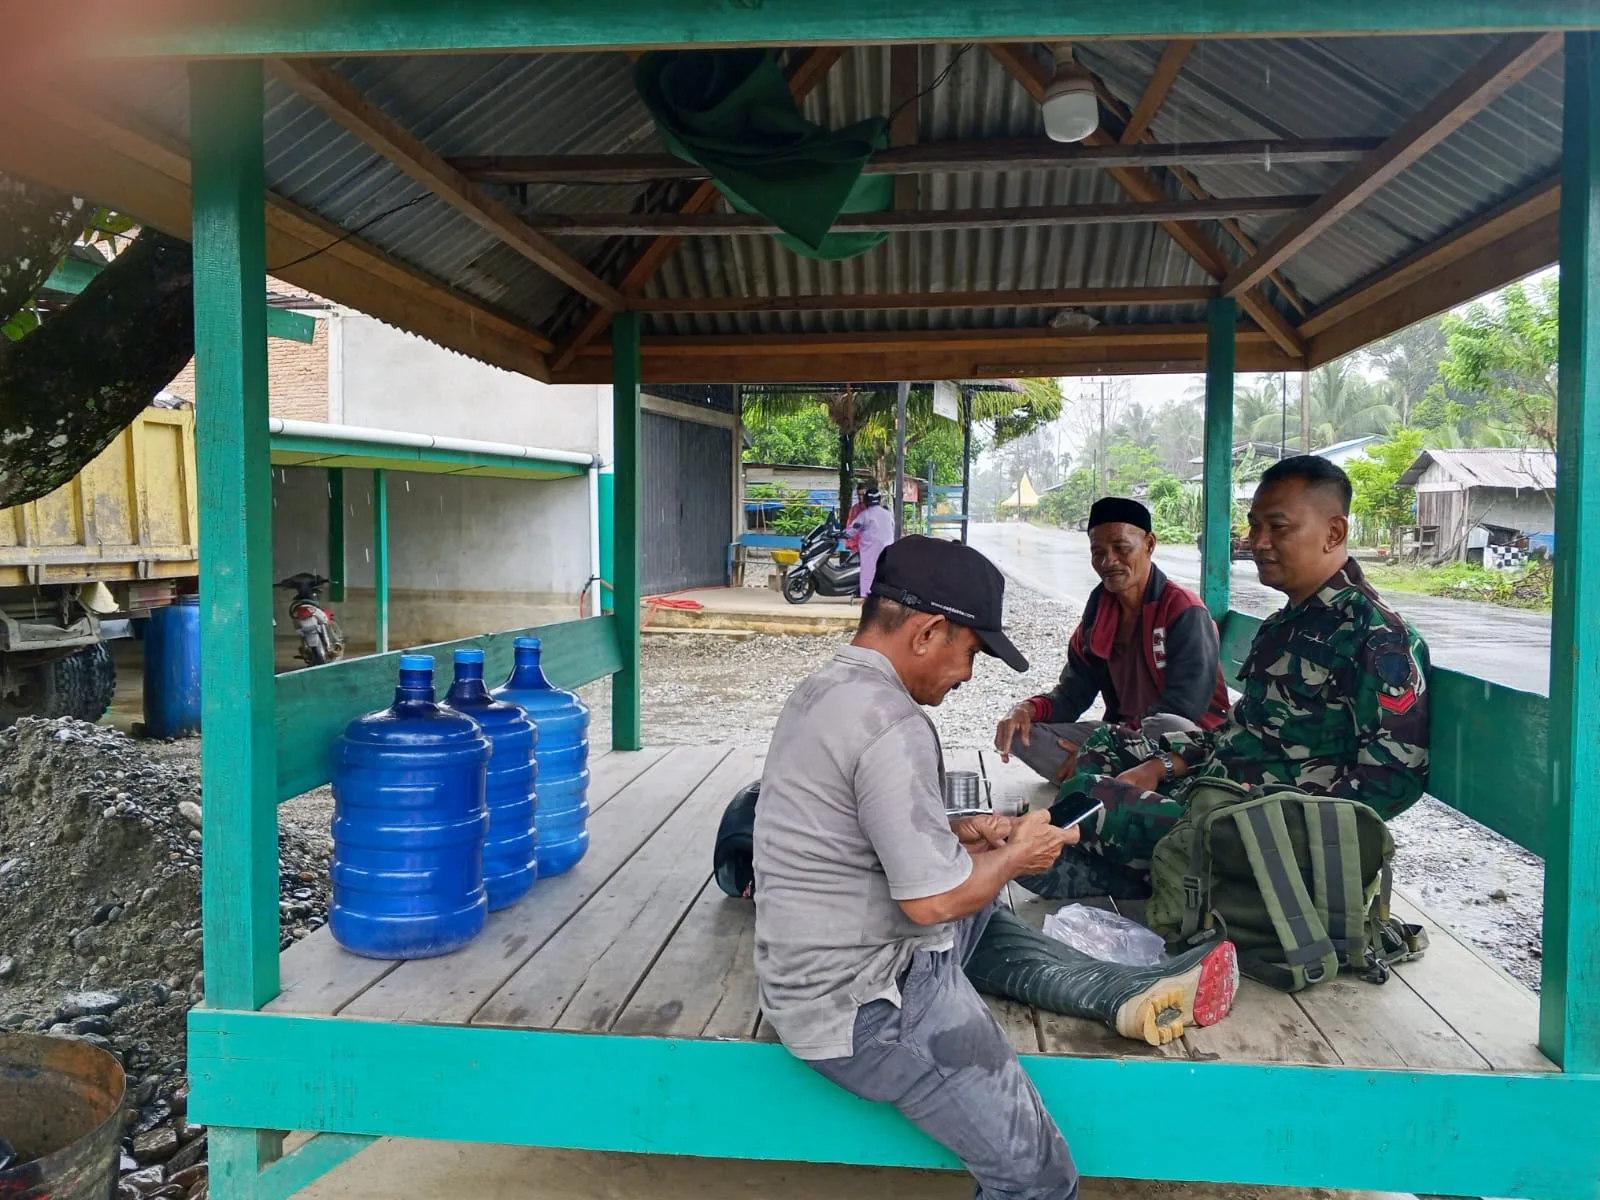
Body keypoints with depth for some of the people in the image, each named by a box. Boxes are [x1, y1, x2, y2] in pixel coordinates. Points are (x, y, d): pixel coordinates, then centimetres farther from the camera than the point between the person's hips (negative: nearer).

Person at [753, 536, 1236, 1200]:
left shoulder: (819, 693, 6)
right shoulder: (891, 726, -25)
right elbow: (933, 899, -23)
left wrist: (957, 835, 11)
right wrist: (1014, 856, -5)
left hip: (806, 976, 10)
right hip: (866, 1009, -10)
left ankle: (1129, 992, 22)